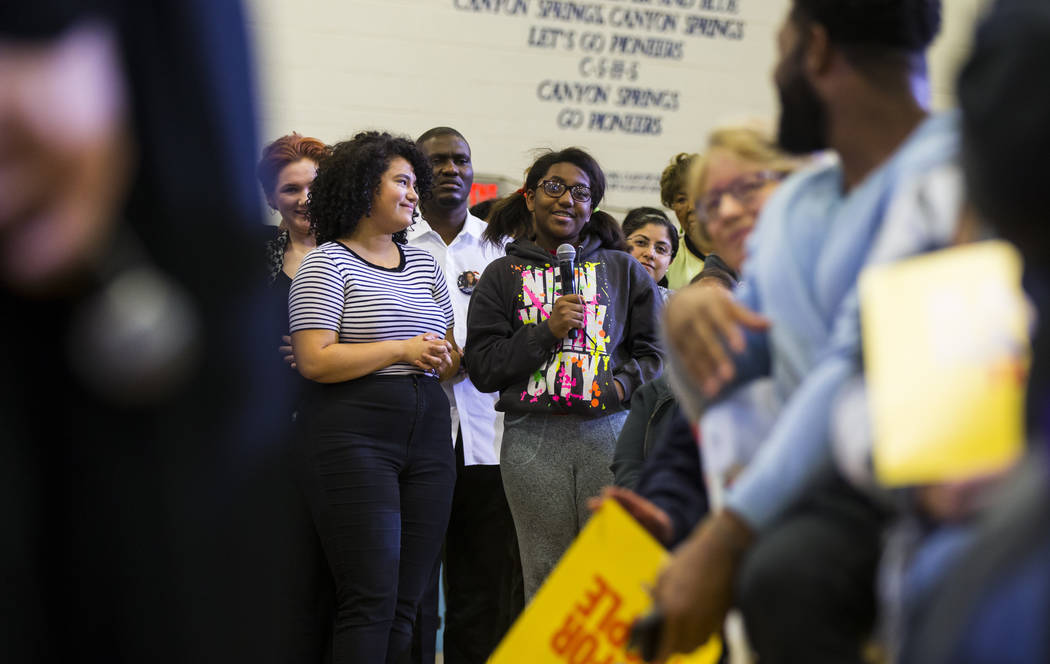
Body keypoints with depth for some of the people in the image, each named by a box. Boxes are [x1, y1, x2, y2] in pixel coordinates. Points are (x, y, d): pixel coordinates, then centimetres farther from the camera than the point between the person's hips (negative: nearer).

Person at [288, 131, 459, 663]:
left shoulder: (423, 263, 19)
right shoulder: (327, 263, -1)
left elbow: (450, 359, 25)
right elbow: (314, 361, -12)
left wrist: (443, 359, 1)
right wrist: (402, 350, -11)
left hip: (427, 438, 6)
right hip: (354, 437, -6)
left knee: (407, 600, 2)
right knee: (371, 598, -12)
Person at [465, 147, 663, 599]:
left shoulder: (622, 269, 15)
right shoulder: (503, 276, 12)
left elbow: (658, 346, 11)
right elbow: (482, 367, 5)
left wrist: (622, 385, -6)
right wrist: (547, 330, -5)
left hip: (609, 434, 0)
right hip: (533, 441, 0)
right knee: (546, 579, 0)